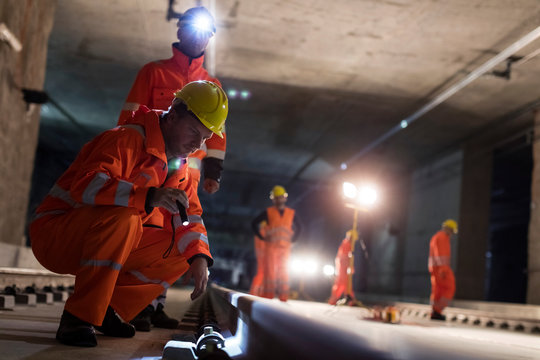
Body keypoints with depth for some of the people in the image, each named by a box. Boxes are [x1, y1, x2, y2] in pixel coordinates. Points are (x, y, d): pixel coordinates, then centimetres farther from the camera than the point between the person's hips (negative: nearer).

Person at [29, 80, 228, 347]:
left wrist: (199, 258, -7)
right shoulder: (129, 139, -20)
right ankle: (78, 318, -26)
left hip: (105, 242, 8)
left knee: (182, 249, -4)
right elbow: (87, 184, -34)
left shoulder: (177, 165, 8)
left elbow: (190, 215, 11)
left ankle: (109, 310, -1)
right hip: (54, 234, -8)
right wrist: (148, 196, -45)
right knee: (123, 217, -37)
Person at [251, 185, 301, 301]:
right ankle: (267, 295, -5)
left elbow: (299, 227, 24)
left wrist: (292, 239, 11)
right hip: (271, 246, -2)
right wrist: (262, 237, 1)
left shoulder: (291, 213, 11)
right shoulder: (268, 212, 4)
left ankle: (283, 296, 4)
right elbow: (254, 223, 7)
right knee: (270, 270, -7)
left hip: (285, 247, 2)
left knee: (284, 271, 0)